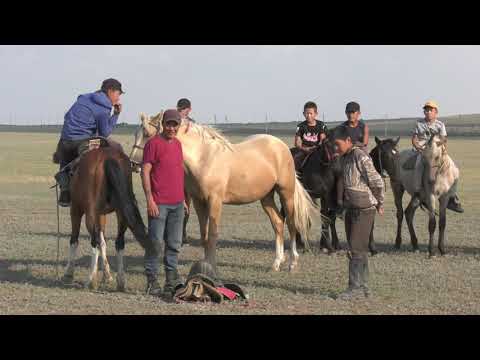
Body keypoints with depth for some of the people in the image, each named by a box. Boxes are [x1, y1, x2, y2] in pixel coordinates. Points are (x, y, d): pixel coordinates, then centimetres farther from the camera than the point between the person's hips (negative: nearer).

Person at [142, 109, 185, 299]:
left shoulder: (177, 144, 13)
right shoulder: (153, 143, -9)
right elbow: (145, 172, -12)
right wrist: (150, 200, -17)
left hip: (177, 203, 7)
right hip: (159, 203, -7)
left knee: (174, 244, 11)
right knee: (156, 242, -4)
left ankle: (172, 281, 18)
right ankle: (152, 281, 4)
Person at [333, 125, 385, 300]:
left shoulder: (360, 157, -17)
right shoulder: (345, 158, 10)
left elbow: (377, 182, -16)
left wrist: (380, 204, -6)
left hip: (364, 210, -9)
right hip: (350, 209, 9)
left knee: (357, 249, -8)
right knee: (354, 248, 12)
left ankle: (355, 287, -5)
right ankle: (363, 287, 19)